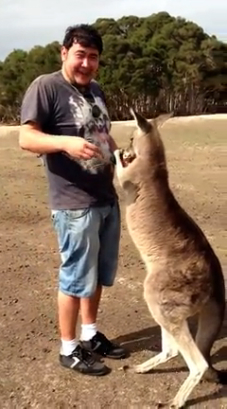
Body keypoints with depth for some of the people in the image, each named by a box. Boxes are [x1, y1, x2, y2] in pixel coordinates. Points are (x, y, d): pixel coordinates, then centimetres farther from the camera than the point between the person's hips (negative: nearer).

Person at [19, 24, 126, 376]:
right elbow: (26, 138, -16)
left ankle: (90, 334, 34)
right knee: (77, 277, 2)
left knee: (100, 273, 17)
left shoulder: (96, 91, 15)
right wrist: (65, 142, -32)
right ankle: (68, 348, 19)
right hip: (75, 204, -8)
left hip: (107, 198, 8)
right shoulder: (45, 87, -9)